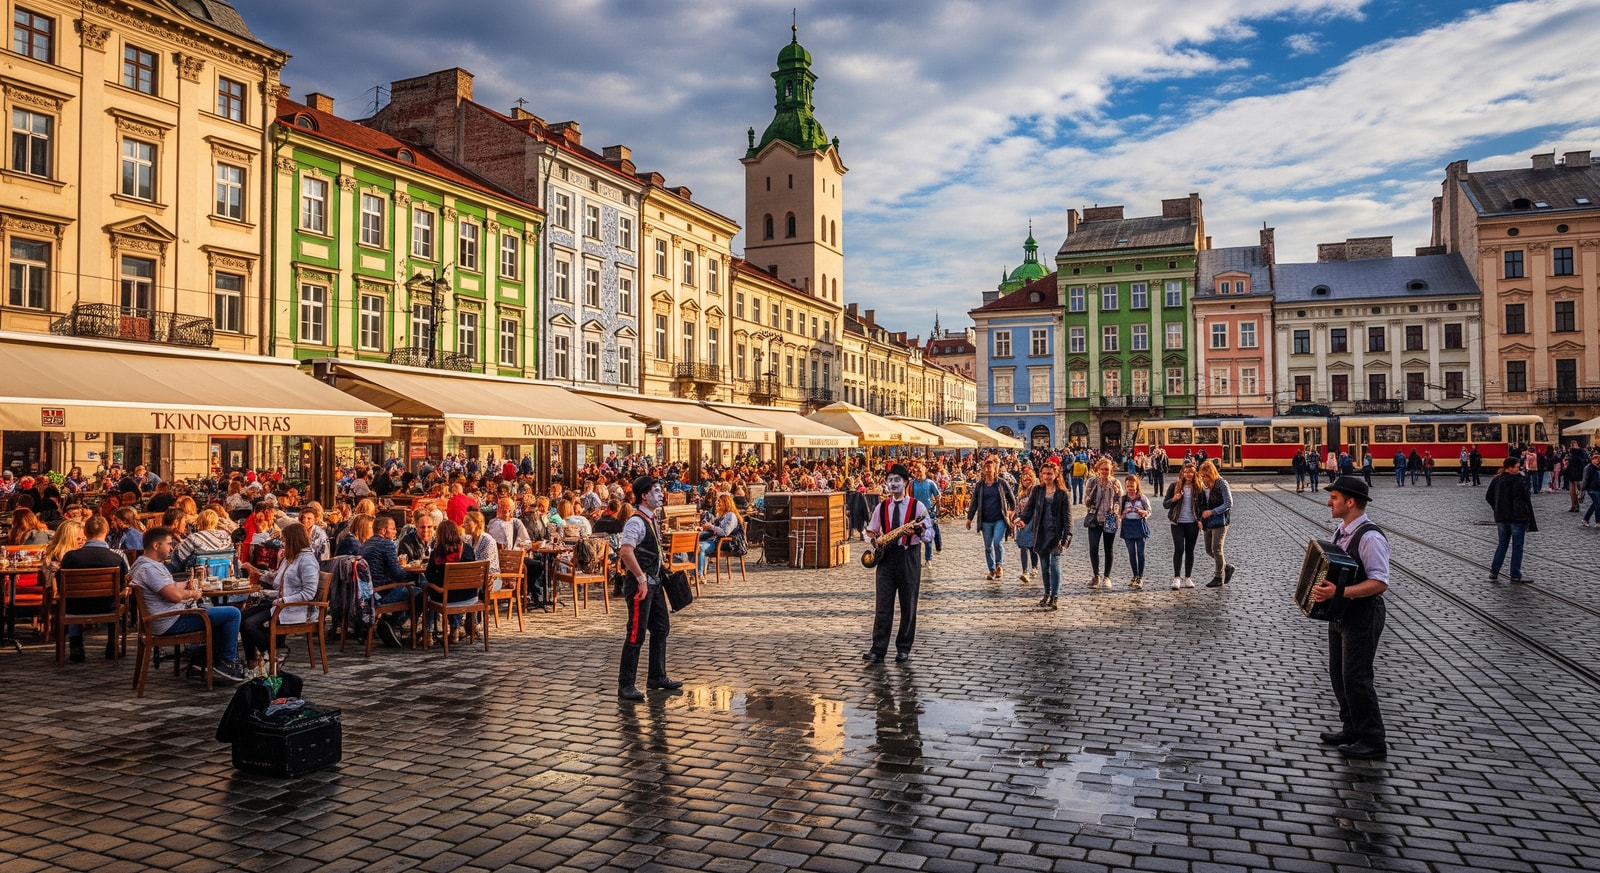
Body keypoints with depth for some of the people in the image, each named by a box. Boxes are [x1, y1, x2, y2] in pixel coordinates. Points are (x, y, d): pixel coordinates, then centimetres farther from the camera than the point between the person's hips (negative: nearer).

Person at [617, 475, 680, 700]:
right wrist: (641, 579, -27)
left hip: (654, 582, 10)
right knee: (637, 634, -5)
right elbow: (626, 551, -31)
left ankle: (657, 677, 29)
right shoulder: (636, 522, -18)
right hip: (641, 583, -10)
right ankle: (625, 686, 3)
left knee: (661, 628, 17)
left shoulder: (652, 520, 13)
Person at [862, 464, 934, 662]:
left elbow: (930, 534, -4)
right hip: (886, 556, 2)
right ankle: (878, 649, -1)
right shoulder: (881, 507, 9)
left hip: (909, 556, -2)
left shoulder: (917, 506, -1)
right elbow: (871, 531, 20)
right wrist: (874, 539, -2)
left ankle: (904, 648, 15)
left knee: (908, 605, 5)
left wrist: (920, 530, -26)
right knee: (883, 604, -2)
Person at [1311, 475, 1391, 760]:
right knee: (1338, 673, 16)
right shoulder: (1342, 531, 7)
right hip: (1341, 614, 9)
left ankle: (1373, 741, 9)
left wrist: (1339, 592, -34)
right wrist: (1322, 584, 6)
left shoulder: (1370, 537, -22)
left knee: (1355, 678, -4)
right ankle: (1352, 728, 30)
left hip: (1363, 616, -9)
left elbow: (1379, 583, -27)